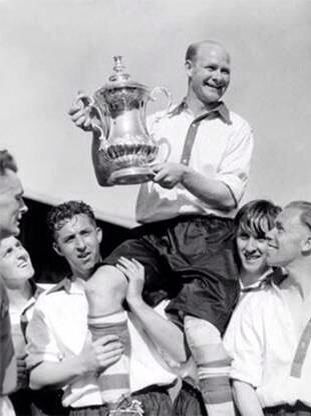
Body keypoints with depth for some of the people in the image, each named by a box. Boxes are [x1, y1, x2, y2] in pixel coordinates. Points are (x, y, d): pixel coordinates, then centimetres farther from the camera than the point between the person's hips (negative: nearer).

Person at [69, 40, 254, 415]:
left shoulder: (236, 130, 13)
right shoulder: (156, 123, 17)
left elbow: (229, 196, 1)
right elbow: (107, 177, 12)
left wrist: (184, 174, -15)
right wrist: (98, 134, -5)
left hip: (206, 238, -2)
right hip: (152, 237, 2)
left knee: (201, 331, -24)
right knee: (100, 289, -25)